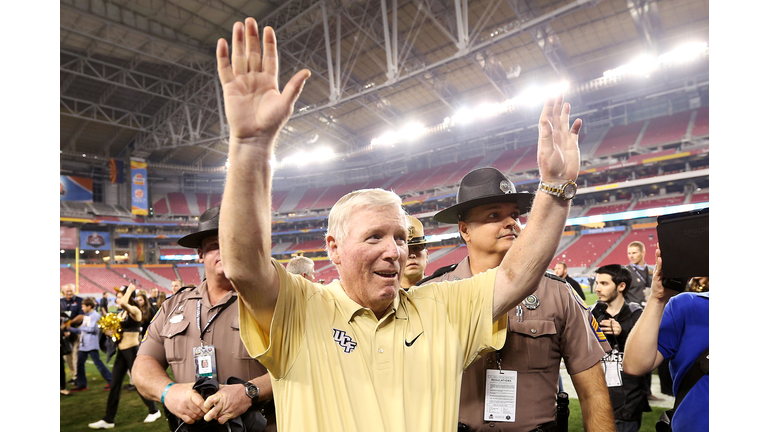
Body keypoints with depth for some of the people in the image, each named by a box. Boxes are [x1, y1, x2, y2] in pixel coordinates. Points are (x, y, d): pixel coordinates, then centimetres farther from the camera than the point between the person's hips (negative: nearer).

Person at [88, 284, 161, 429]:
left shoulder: (135, 311, -14)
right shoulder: (120, 314, 11)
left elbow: (123, 304, -37)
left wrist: (130, 290, -22)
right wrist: (109, 333, -4)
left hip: (132, 350, -8)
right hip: (121, 351, 8)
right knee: (114, 386, 9)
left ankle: (154, 411, 20)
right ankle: (108, 420, 17)